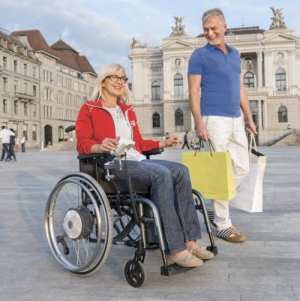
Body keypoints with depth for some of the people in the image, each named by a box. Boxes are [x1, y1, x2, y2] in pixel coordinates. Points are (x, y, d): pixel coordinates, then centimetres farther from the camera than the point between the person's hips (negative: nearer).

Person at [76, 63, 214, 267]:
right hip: (113, 165, -6)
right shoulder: (89, 110, 9)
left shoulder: (128, 111, 28)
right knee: (161, 174, -33)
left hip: (137, 160, 7)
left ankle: (190, 241, -23)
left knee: (181, 171, -21)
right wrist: (101, 146, -25)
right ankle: (176, 249, -33)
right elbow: (83, 144, -4)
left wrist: (164, 143, 20)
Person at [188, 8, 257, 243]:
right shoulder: (200, 56, -1)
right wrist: (199, 122, -16)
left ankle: (218, 210, 24)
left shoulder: (234, 54, 17)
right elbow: (193, 91, -7)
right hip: (214, 120, -7)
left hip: (236, 121, 7)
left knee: (242, 168, 8)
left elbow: (240, 88, 19)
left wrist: (249, 118, 14)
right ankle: (223, 224, 6)